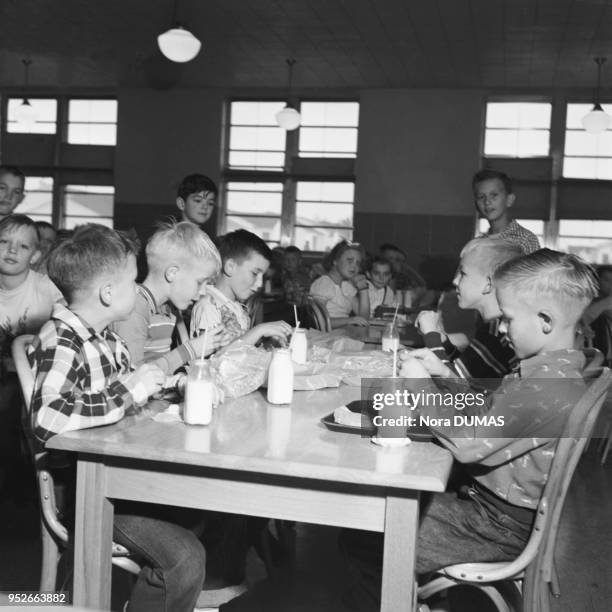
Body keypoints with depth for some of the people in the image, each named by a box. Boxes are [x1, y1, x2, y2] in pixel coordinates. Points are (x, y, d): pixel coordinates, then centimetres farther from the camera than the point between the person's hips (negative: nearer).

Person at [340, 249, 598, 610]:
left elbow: (469, 442, -29)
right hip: (489, 500, 10)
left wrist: (421, 384, -18)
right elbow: (487, 412, 17)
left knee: (364, 542, -10)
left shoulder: (548, 389, -28)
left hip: (503, 530, -10)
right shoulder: (550, 373, 6)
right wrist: (440, 374, 6)